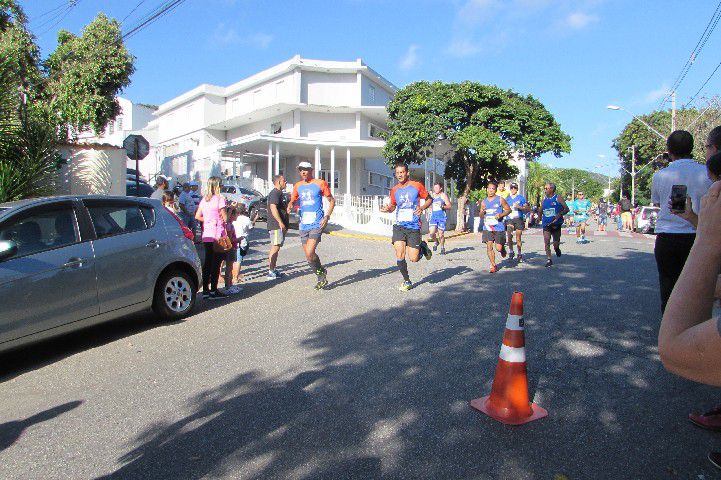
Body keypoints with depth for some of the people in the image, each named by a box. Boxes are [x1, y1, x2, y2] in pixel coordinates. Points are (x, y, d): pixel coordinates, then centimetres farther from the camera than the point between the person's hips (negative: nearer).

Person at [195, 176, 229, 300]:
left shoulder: (204, 199, 10)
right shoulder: (220, 199, -10)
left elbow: (197, 216, 12)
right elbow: (225, 218, -11)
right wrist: (228, 209, 7)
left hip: (206, 235, 7)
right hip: (218, 235, -7)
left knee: (207, 262, 11)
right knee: (216, 263, -2)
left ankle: (205, 290, 16)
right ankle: (214, 291, 1)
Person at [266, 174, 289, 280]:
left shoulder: (279, 193, 22)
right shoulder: (275, 193, -12)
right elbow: (273, 207, -24)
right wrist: (280, 222, -28)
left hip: (280, 225, 11)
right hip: (276, 226, -11)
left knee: (276, 247, 13)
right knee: (275, 247, -12)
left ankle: (274, 269, 19)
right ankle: (271, 272, -12)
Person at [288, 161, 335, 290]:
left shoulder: (320, 183, -1)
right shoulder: (297, 186, 12)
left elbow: (331, 200, 4)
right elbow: (292, 201, 22)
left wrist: (327, 217, -8)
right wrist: (290, 206, -3)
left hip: (317, 224, -5)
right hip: (303, 225, 6)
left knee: (309, 253, -17)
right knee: (308, 255, 8)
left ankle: (321, 273, 9)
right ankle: (321, 277, 28)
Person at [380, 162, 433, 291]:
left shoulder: (417, 186, -4)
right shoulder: (394, 190, 7)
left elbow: (429, 199, 6)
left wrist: (422, 208, -14)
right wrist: (388, 209, -4)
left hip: (414, 227, -3)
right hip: (399, 226, 3)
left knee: (413, 259, -5)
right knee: (399, 256, -8)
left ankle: (423, 247, 30)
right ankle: (407, 281, 13)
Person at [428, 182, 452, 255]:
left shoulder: (443, 195, 0)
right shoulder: (432, 195, 14)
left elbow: (449, 206, -4)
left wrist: (442, 206, -21)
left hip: (442, 217, -3)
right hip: (433, 216, 4)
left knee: (441, 234, -2)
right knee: (432, 233, -13)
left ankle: (442, 247, 20)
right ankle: (436, 242, 18)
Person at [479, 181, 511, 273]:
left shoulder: (500, 199, 0)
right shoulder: (483, 202, 10)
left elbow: (508, 210, 4)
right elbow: (481, 216, 17)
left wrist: (501, 215, -13)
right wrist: (482, 212, -6)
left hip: (499, 227, -3)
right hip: (487, 227, 3)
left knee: (499, 248, -5)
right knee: (489, 246, -4)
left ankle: (503, 249, 33)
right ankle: (493, 265, 10)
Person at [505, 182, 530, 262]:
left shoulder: (521, 198, 4)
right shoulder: (507, 199, 13)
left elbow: (528, 209, 2)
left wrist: (519, 207, -12)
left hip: (519, 219, -2)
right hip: (510, 219, 2)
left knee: (518, 239, 1)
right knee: (509, 236, -17)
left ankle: (519, 254, 17)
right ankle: (511, 252, 1)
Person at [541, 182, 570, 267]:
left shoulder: (558, 198, -5)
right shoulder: (544, 199, 8)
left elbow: (566, 209, -6)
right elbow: (541, 210, 21)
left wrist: (560, 214, -21)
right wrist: (540, 217, 10)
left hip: (556, 224, -3)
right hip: (546, 224, 3)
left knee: (556, 243, 5)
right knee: (546, 242, -8)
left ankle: (557, 249, 41)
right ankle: (549, 259, -1)